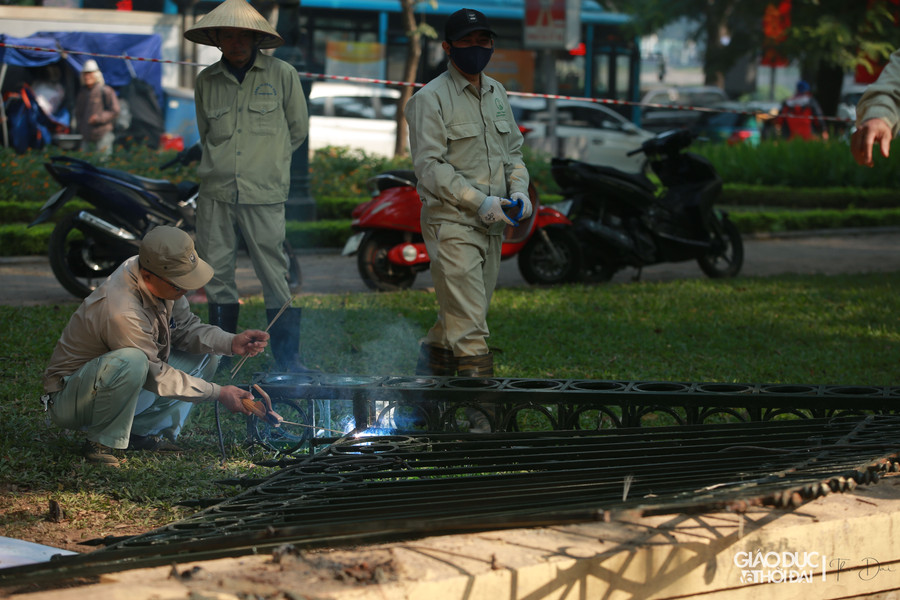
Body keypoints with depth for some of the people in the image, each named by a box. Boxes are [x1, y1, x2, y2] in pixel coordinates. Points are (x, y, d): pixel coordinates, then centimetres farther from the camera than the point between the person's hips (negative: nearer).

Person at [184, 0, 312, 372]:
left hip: (263, 192, -3)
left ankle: (288, 356, 4)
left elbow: (298, 129, 12)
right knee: (216, 271, 4)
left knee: (274, 272, -4)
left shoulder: (281, 74, 2)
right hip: (216, 190, 3)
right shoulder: (206, 80, 10)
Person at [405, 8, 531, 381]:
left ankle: (432, 359, 32)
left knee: (468, 310, 14)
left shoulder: (497, 93, 15)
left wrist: (518, 190, 2)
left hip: (492, 224, 7)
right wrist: (480, 202, -21)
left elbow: (513, 150, 23)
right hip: (452, 221, -7)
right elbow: (429, 165, -14)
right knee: (467, 322, -12)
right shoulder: (430, 98, -8)